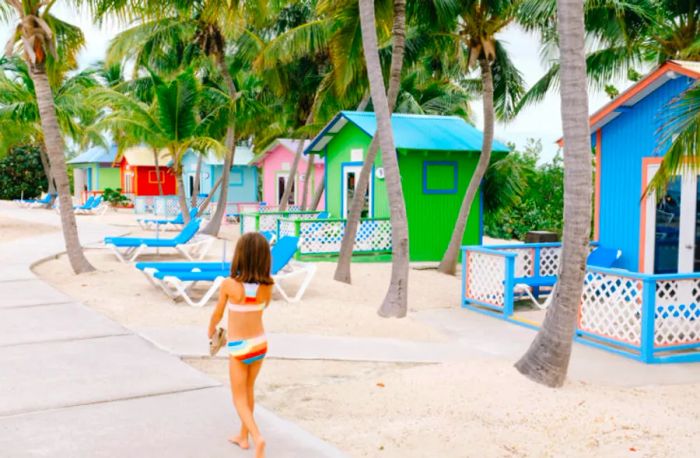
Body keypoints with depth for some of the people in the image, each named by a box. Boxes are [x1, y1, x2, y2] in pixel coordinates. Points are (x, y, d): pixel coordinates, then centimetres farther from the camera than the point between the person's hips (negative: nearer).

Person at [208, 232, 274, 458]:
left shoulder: (229, 284, -21)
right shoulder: (267, 286, -11)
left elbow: (217, 314, -3)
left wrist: (211, 329, 16)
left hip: (239, 349, -4)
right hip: (260, 344, 4)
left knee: (239, 398, 9)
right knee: (248, 391, 24)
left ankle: (257, 438, -10)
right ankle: (243, 436, 36)